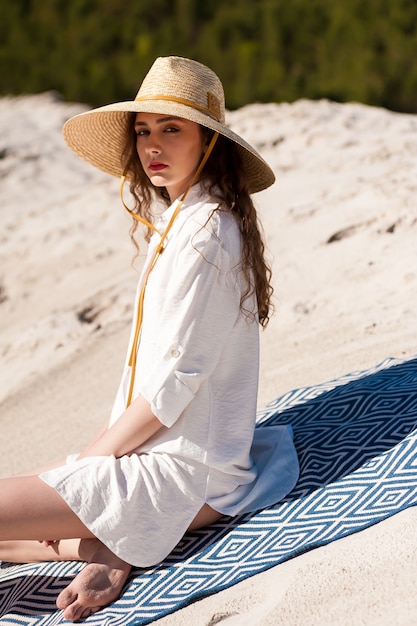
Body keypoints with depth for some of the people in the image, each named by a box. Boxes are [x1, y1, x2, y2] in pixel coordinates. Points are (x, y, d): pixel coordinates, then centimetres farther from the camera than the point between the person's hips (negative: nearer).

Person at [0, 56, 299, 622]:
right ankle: (108, 549, -3)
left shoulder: (206, 231, -17)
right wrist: (100, 450, 8)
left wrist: (93, 457, -8)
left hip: (184, 470, -10)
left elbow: (173, 381, -19)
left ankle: (107, 550, -9)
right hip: (156, 449, 10)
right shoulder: (174, 221, 13)